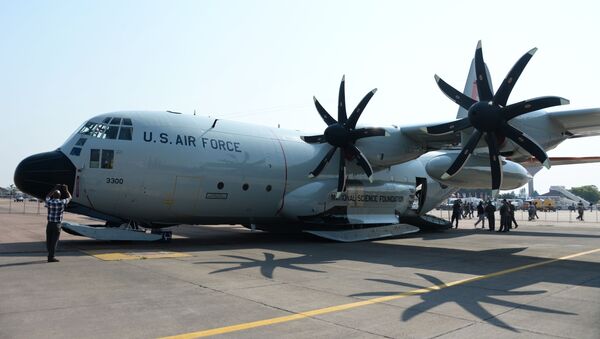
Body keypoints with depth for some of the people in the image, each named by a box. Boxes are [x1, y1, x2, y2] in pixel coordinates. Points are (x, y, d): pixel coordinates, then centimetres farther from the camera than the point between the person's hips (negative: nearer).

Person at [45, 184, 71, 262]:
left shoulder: (49, 202, -2)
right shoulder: (61, 203, -10)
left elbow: (48, 196, 23)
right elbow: (69, 197, 10)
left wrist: (54, 189, 28)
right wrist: (66, 190, 22)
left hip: (49, 224, 4)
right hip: (57, 225, -4)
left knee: (49, 241, 12)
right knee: (54, 241, -1)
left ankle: (50, 255, 23)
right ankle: (51, 257, 0)